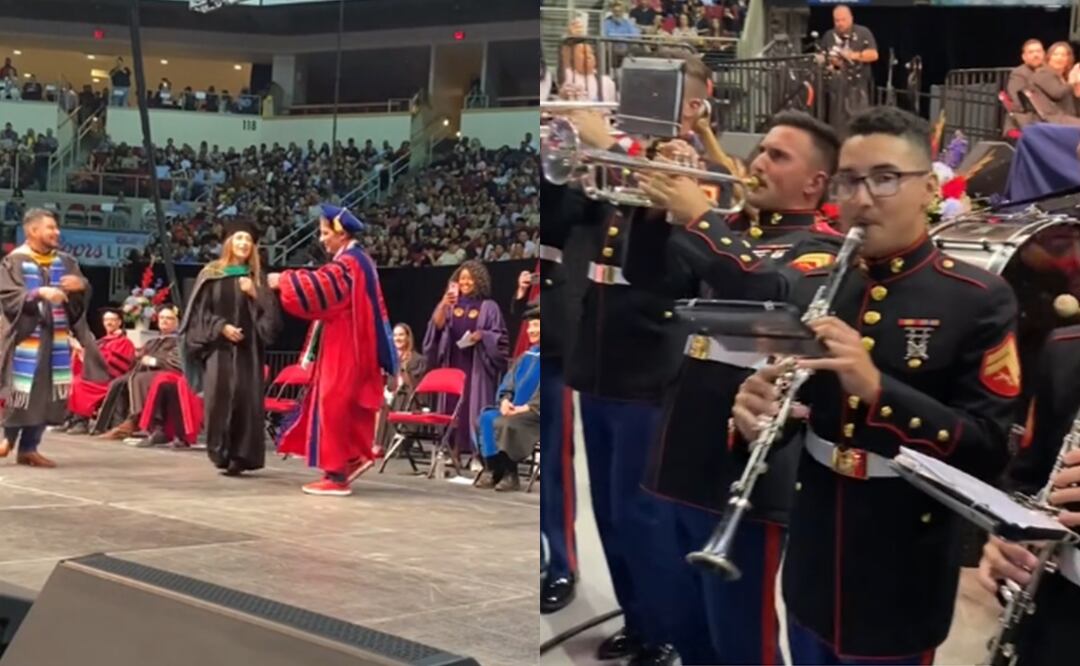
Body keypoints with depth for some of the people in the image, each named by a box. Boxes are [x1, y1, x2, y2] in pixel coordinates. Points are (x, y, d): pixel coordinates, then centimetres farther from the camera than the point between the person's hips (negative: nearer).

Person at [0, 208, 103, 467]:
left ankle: (28, 447, 11)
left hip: (56, 339, 5)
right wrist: (39, 293, -26)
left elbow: (82, 299, 10)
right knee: (23, 392, -5)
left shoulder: (65, 261, 10)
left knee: (47, 393, 2)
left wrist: (81, 285, -13)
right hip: (26, 337, -5)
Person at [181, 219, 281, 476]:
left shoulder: (257, 278, 12)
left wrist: (255, 294, -8)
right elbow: (200, 311, 2)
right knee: (219, 399, -8)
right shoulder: (212, 274, 6)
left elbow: (271, 312, 6)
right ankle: (222, 453, 1)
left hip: (247, 349, 2)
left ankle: (240, 456, -2)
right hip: (218, 347, -2)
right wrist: (221, 326, -12)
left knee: (246, 401, -6)